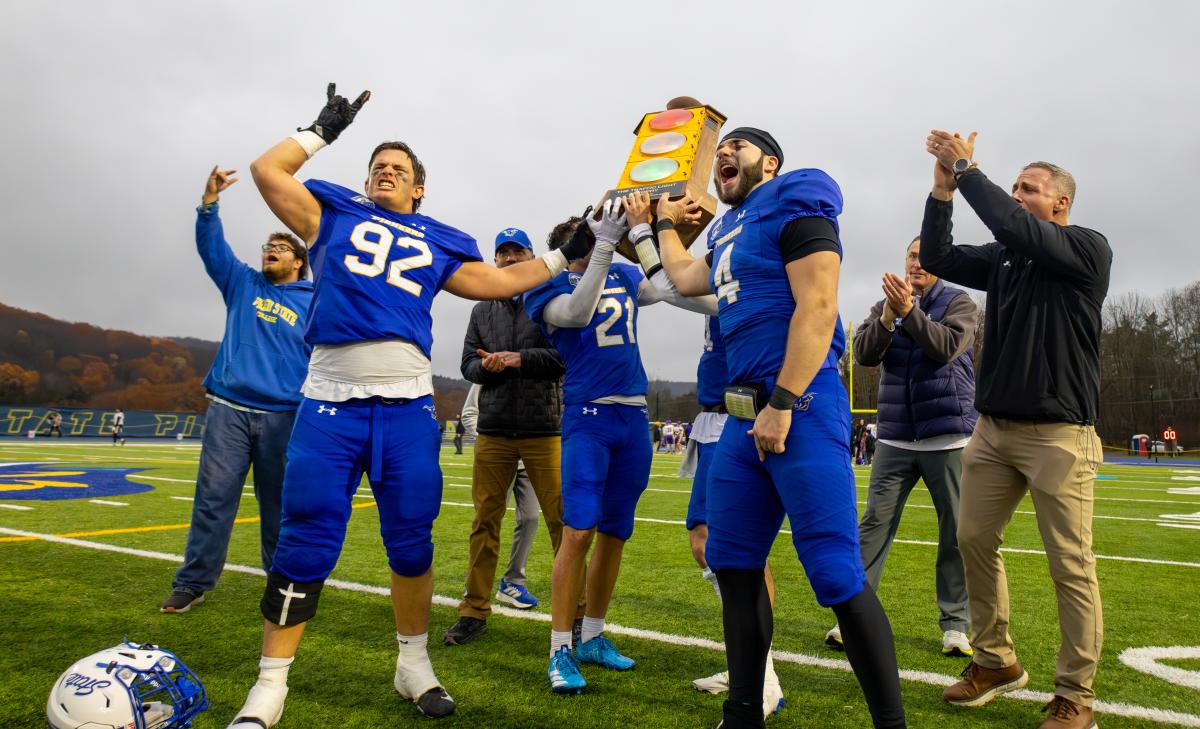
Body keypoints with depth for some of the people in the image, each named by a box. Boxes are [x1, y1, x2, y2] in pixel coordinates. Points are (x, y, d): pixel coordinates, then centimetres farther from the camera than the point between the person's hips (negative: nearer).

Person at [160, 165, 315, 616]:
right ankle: (192, 583, 7)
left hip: (283, 417, -1)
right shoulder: (243, 284, 14)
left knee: (278, 504, 7)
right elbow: (212, 247, 3)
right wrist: (209, 202, -13)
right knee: (213, 497, -1)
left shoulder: (315, 303, 6)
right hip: (228, 409, 2)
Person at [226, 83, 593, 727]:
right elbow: (267, 170, 13)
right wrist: (322, 131, 20)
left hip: (407, 404, 2)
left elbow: (497, 281, 25)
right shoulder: (335, 216, 16)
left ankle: (413, 663, 25)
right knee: (305, 545, -3)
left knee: (411, 541, 6)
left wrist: (562, 256, 26)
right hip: (331, 400, -2)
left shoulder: (437, 244, 19)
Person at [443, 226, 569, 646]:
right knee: (485, 520, 5)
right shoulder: (483, 310, 17)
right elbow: (468, 364, 12)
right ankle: (475, 611, 13)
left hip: (542, 430, -3)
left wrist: (517, 359, -13)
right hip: (492, 431, 3)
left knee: (562, 519, -4)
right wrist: (487, 366, -10)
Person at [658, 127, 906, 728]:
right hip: (744, 411, 10)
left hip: (799, 405, -9)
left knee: (836, 573, -9)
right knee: (732, 561, 12)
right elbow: (684, 279, 38)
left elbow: (817, 307, -15)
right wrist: (666, 222, 47)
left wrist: (782, 403, -19)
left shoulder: (792, 206, -3)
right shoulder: (730, 232, 22)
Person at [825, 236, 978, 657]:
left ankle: (955, 624, 14)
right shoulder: (885, 306, 11)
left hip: (948, 438, -2)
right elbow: (863, 354, -4)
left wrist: (908, 311, -27)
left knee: (956, 532, 3)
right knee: (874, 523, -2)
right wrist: (889, 316, -19)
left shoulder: (959, 303, 2)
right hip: (894, 438, 2)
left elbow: (946, 346, -16)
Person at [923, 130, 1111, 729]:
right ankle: (996, 662, 22)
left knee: (1071, 564, -2)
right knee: (974, 540, 6)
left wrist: (967, 168, -12)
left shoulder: (1088, 249, -3)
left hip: (1058, 433, -6)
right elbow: (938, 259, 4)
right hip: (992, 428, 6)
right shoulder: (1004, 258, 14)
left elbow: (1017, 228, -19)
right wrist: (944, 187, -4)